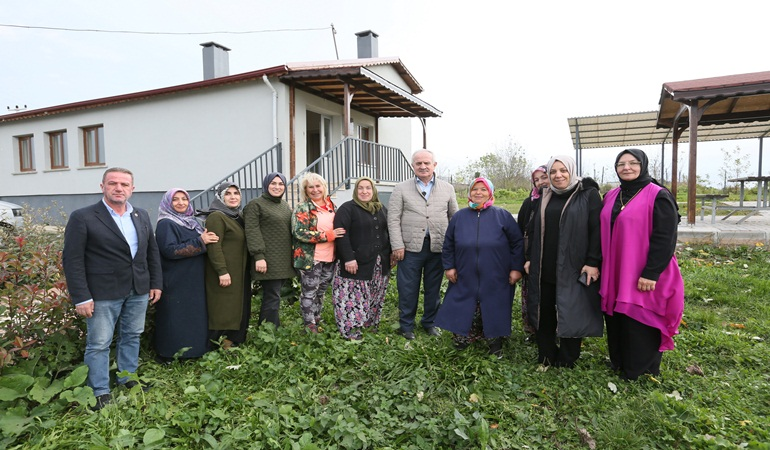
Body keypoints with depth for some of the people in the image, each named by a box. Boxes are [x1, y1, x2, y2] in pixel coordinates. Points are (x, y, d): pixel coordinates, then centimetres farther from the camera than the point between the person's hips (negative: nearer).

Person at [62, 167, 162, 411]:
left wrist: (156, 283, 9)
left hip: (138, 291, 5)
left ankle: (128, 379, 33)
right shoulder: (82, 217, -8)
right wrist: (81, 297, -14)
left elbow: (152, 252, 13)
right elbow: (72, 260, -10)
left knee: (131, 336, 16)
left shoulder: (142, 216, 8)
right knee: (99, 343, 4)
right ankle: (101, 393, 19)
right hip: (103, 293, -5)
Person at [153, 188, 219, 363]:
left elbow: (202, 245, 24)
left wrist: (205, 239, 3)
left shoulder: (192, 222, 14)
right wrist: (200, 242, -21)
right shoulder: (166, 224, -10)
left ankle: (193, 350, 23)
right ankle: (170, 355, 10)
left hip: (194, 281, 8)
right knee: (177, 319, -2)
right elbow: (170, 250, -21)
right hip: (176, 282, -8)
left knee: (195, 316, 12)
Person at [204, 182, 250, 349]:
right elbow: (214, 247, -19)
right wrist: (222, 272, -24)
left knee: (239, 308, 12)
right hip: (225, 273, -9)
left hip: (240, 272, 9)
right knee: (223, 311, -3)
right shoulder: (216, 217, -12)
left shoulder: (238, 216, 15)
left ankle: (236, 341, 21)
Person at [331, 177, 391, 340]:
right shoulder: (347, 209, -7)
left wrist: (391, 253, 12)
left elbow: (388, 232, 20)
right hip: (356, 263, -6)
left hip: (379, 264, 6)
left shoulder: (381, 209, 14)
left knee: (375, 298, 13)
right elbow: (341, 235, -15)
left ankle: (372, 325, 26)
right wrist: (348, 258, -22)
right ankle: (351, 330, 5)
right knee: (353, 298, -4)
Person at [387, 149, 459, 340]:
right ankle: (406, 325, 22)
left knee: (433, 288, 13)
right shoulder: (401, 189, 2)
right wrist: (397, 246, -9)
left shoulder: (447, 188, 8)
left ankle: (430, 322, 30)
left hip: (438, 247, 2)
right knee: (408, 288, 5)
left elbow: (454, 217, 10)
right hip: (411, 246, -2)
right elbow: (393, 219, -2)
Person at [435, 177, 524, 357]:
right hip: (465, 281, 2)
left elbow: (517, 243, 1)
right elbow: (448, 245, 13)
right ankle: (462, 341, 23)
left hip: (495, 282, -2)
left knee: (494, 314, 7)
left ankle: (496, 347, 26)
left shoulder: (502, 216, -1)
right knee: (463, 314, 5)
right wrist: (448, 266, 6)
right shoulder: (459, 217, 6)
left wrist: (516, 268, -3)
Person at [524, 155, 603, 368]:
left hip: (574, 268, -5)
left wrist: (593, 262, -15)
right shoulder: (545, 197, 12)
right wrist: (531, 259, 13)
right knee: (544, 312, 9)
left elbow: (597, 229, -9)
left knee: (571, 314, 5)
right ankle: (545, 357, 24)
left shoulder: (588, 194, -3)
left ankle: (566, 362, 21)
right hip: (545, 268, 5)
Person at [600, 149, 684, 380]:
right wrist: (600, 267, 13)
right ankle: (619, 363, 32)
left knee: (640, 324, 3)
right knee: (617, 322, 15)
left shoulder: (659, 196, -10)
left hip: (642, 276, -6)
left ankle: (642, 374, 21)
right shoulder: (611, 197, 10)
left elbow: (665, 238, -15)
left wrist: (651, 273, -20)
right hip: (614, 275, 6)